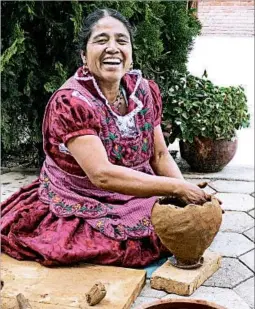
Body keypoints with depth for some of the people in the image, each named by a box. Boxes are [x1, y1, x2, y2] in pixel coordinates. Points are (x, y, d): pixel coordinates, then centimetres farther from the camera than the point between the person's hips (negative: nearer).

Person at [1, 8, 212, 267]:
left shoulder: (145, 91, -1)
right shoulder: (69, 102, -22)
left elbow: (160, 156, 4)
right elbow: (102, 175, -30)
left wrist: (187, 191, -16)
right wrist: (177, 187, -31)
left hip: (137, 197, 5)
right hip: (80, 209, -5)